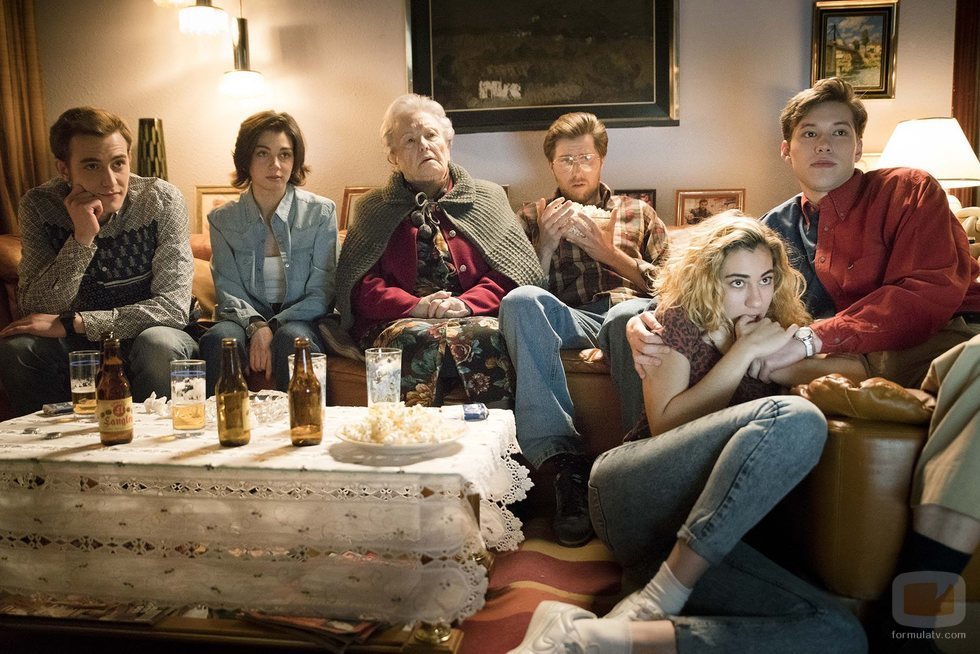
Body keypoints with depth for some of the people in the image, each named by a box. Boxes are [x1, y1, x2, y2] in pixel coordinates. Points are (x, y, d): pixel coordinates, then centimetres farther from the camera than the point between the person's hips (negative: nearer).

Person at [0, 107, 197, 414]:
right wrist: (81, 239, -28)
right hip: (77, 344, 2)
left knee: (160, 344, -33)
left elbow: (173, 305, -21)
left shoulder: (162, 201, -16)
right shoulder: (39, 205, -10)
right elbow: (35, 310, -15)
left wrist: (71, 322, -24)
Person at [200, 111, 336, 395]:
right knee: (218, 339, -31)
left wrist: (273, 327, -17)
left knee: (293, 339, -36)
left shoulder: (321, 212, 1)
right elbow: (227, 291, 2)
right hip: (246, 318, 2)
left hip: (299, 320, -1)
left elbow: (322, 292, -2)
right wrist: (256, 326, -20)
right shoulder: (222, 219, 7)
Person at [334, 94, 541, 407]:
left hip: (472, 318, 1)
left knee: (488, 334, -34)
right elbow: (362, 284, 7)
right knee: (418, 338, -35)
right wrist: (416, 306, -11)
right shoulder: (374, 209, 20)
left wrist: (466, 304, -11)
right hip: (398, 322, 0)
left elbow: (510, 272, 8)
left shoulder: (487, 198, 20)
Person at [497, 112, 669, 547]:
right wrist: (549, 241, 1)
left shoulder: (638, 213, 29)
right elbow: (523, 286, 16)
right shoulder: (533, 217, 29)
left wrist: (607, 251, 3)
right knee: (520, 300, -35)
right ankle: (564, 461, -39)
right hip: (568, 321, 1)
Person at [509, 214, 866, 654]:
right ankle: (654, 606, -28)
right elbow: (664, 424, -3)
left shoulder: (777, 330, 22)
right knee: (794, 418, -28)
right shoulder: (680, 320, 8)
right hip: (631, 490, -5)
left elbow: (856, 374, 17)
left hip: (708, 539, 5)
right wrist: (744, 352, -6)